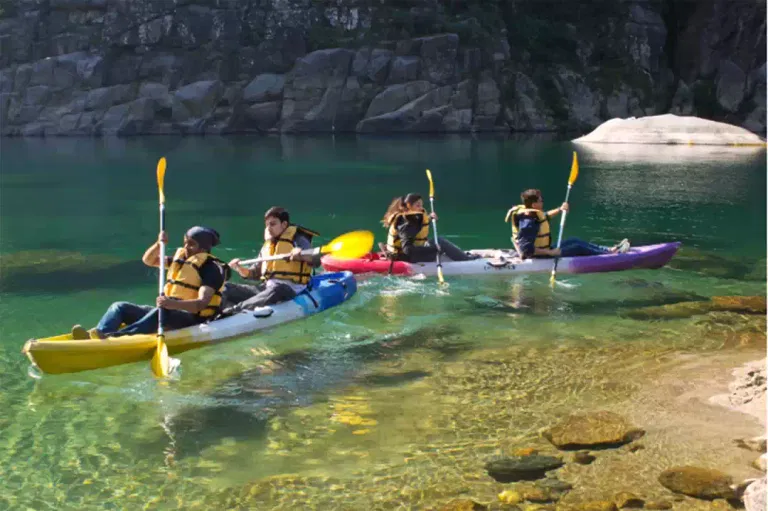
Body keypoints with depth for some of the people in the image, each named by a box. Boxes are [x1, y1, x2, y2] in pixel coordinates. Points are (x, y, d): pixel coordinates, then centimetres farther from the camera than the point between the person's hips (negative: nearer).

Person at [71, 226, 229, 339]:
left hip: (191, 319, -8)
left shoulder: (211, 268, -10)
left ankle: (115, 337, -59)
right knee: (120, 307, -6)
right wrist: (159, 244, 0)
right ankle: (98, 333, -37)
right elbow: (148, 260, 21)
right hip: (166, 312, 9)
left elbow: (202, 303, -24)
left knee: (161, 312, -40)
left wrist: (173, 304, -41)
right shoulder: (181, 257, 17)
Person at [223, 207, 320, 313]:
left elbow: (316, 262, -13)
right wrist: (240, 269, 7)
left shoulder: (297, 239, 2)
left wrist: (301, 254, -34)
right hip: (266, 287, 7)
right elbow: (256, 274, 27)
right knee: (227, 288, -6)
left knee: (275, 291, -41)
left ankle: (234, 310, -54)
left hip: (290, 289, -7)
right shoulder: (267, 245, 21)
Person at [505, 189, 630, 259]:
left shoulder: (528, 212, 2)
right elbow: (527, 249, -34)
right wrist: (550, 252, -31)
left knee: (574, 241, 15)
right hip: (538, 257, -10)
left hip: (543, 251, 10)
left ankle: (609, 250, 21)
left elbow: (543, 216, 25)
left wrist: (560, 210, 21)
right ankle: (612, 253, 9)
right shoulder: (529, 223, -29)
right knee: (578, 247, -3)